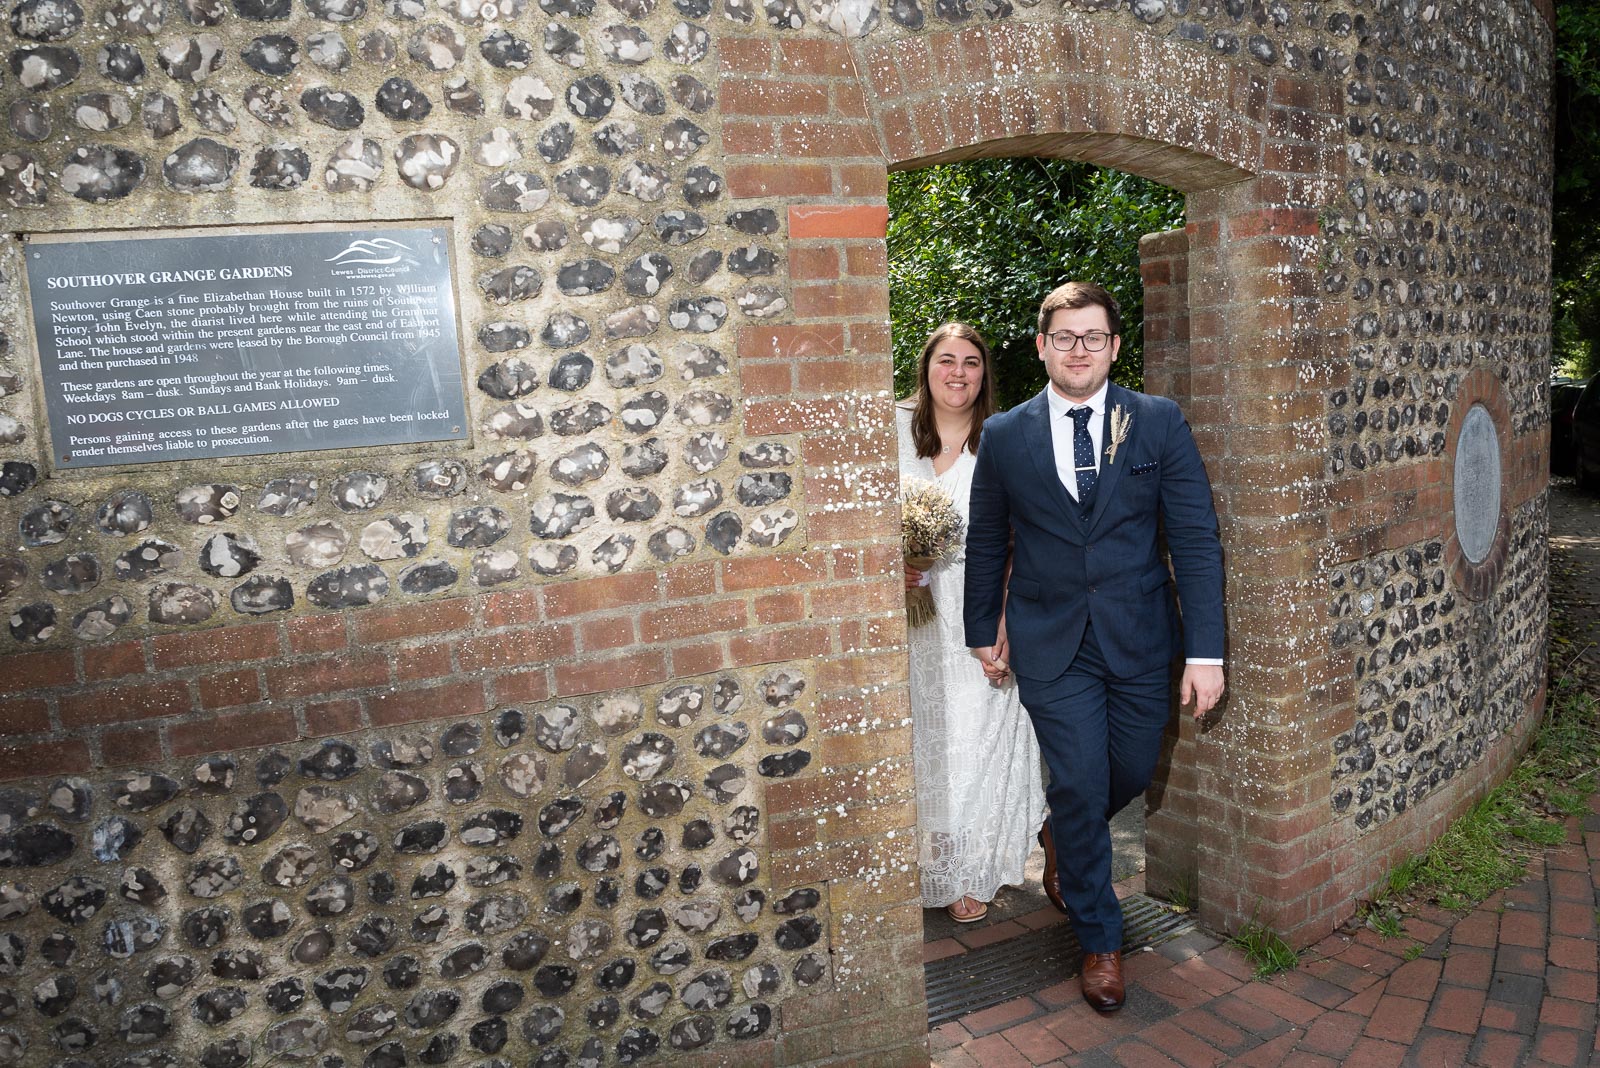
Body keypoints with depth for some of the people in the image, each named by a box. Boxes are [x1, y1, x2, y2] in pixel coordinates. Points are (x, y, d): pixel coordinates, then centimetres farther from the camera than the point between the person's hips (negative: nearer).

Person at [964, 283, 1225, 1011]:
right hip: (1051, 646, -1)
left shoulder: (1159, 423, -2)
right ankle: (1099, 940, 25)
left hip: (1139, 639, 1)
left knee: (1131, 776, 13)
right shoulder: (1004, 436, 0)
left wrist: (1206, 650, -9)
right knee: (1079, 791, 4)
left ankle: (1068, 845, 48)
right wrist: (984, 633, 13)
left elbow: (1196, 537, -4)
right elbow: (987, 544, 9)